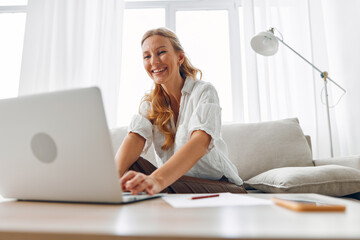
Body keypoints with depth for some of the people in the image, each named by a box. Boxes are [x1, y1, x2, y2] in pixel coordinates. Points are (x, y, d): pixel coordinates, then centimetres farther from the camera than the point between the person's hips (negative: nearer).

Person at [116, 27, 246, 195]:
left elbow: (201, 141, -29)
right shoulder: (149, 103, 6)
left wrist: (157, 179, -47)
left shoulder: (204, 91, -10)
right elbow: (136, 137, -14)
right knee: (131, 166, -25)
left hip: (218, 185, -4)